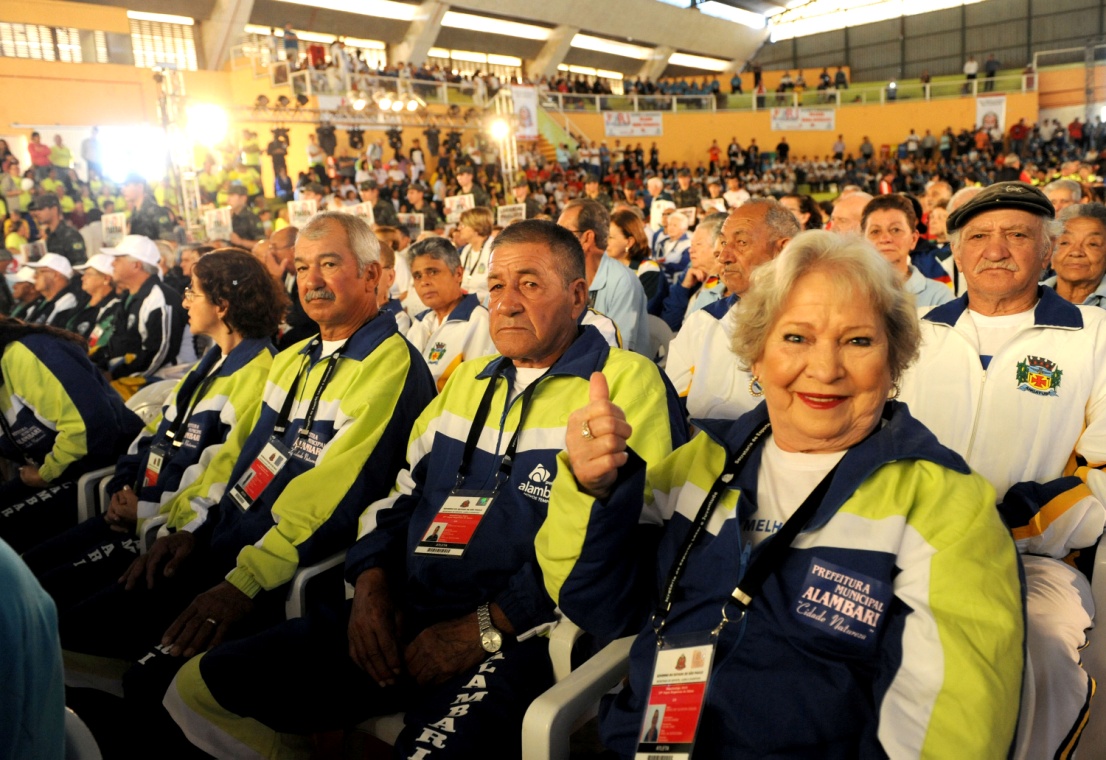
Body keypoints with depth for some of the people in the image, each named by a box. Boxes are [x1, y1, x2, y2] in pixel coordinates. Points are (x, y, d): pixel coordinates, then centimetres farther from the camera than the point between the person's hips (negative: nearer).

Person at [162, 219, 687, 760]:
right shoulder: (467, 378, 20)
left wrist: (484, 628, -14)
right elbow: (401, 492, 20)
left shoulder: (628, 381, -4)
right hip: (401, 619, 7)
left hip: (521, 635, -6)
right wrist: (371, 583, 1)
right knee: (202, 690, 1)